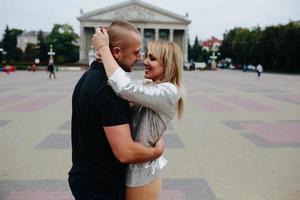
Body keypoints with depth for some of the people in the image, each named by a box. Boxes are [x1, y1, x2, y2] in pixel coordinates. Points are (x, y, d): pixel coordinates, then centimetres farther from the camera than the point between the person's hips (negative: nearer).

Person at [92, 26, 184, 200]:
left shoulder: (169, 92, -22)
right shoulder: (151, 87, 8)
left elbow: (125, 88, -34)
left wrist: (103, 48, -25)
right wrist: (105, 57, -11)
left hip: (141, 171, -8)